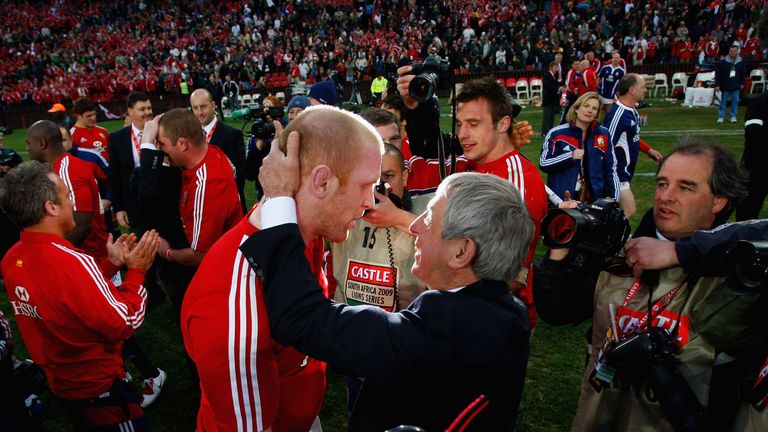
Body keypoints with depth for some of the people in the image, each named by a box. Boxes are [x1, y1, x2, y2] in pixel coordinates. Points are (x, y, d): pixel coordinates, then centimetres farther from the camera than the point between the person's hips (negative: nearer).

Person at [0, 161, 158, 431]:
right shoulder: (72, 262, -32)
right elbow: (124, 324, -23)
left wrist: (112, 263, 4)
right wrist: (137, 271, -14)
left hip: (57, 383, 8)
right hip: (98, 387, -8)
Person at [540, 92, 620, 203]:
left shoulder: (603, 134, 6)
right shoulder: (557, 133, -4)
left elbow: (610, 168, 11)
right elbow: (543, 163, -6)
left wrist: (614, 199, 5)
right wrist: (570, 156, -18)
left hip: (594, 199, 4)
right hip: (561, 199, -3)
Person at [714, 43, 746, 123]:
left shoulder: (741, 62, 3)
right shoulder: (723, 61, -6)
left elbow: (743, 73, 14)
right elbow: (717, 74, -4)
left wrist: (742, 83, 9)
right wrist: (717, 85, -8)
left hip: (736, 87, 3)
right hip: (725, 86, -2)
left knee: (735, 101, 4)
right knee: (723, 102, 2)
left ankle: (733, 116, 13)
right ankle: (721, 117, 10)